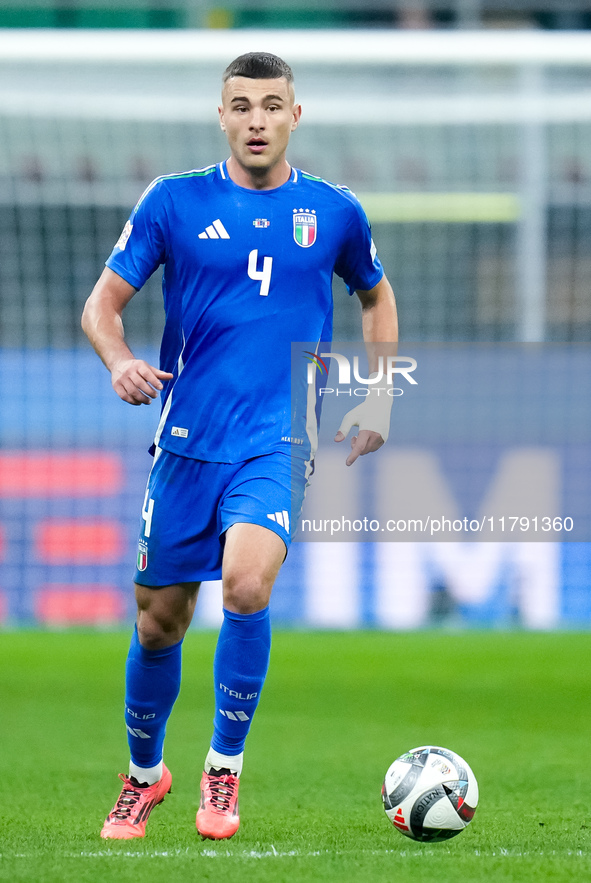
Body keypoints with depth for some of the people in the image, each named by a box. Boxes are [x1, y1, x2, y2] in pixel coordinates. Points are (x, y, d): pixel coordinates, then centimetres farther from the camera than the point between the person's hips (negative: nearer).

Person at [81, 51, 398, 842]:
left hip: (279, 441, -1)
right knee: (160, 622, 7)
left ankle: (225, 768, -9)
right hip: (187, 442, 1)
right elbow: (102, 303, 3)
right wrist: (119, 360, -18)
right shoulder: (175, 201, 1)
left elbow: (376, 299, 23)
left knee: (248, 583, -26)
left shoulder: (334, 212, 5)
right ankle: (144, 774, 33)